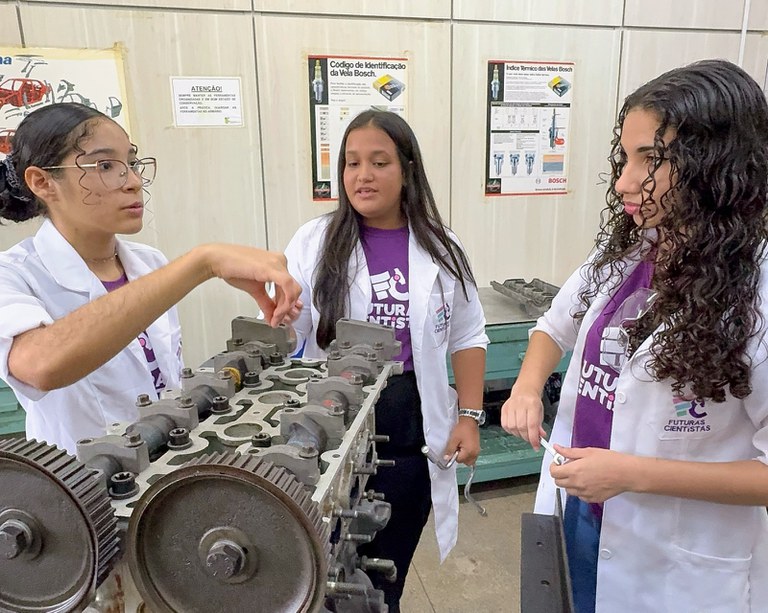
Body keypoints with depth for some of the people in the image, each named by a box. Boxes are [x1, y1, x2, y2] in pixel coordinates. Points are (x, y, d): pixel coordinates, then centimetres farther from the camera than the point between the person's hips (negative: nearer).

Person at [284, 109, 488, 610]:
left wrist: (470, 417, 0)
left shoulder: (441, 249, -1)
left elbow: (468, 337, 5)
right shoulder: (314, 242, -5)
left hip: (412, 431, 1)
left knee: (388, 571, 20)